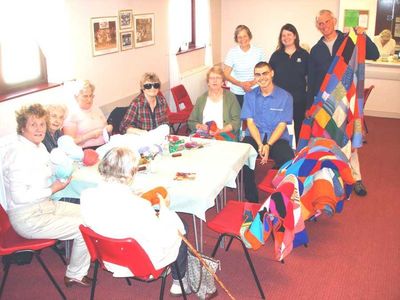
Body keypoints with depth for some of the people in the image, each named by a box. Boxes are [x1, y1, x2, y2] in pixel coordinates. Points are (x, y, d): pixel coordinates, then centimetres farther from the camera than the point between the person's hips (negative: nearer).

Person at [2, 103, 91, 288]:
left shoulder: (39, 147, 7)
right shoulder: (19, 153, -24)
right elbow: (18, 196, -27)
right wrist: (52, 190, -19)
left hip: (45, 205, 10)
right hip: (28, 218, -10)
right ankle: (75, 275, 8)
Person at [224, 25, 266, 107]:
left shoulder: (259, 51, 2)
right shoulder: (232, 52, 0)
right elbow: (226, 74, -1)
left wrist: (253, 82, -12)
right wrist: (241, 84, -14)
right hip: (237, 94, 0)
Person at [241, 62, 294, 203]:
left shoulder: (285, 97, 1)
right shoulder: (250, 96, 9)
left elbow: (282, 125, -3)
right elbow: (250, 122, 2)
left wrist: (268, 145, -18)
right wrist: (260, 145, -15)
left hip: (277, 138, -1)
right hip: (254, 137, 2)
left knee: (290, 161, -31)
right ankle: (252, 199, -14)